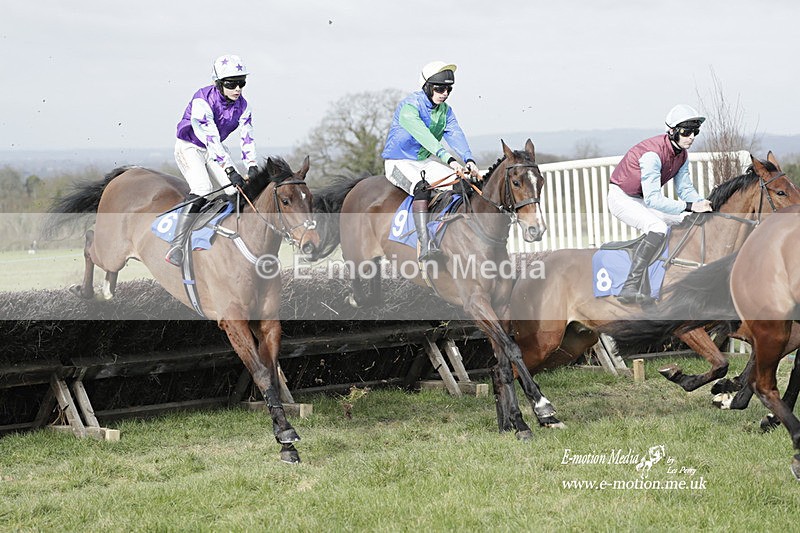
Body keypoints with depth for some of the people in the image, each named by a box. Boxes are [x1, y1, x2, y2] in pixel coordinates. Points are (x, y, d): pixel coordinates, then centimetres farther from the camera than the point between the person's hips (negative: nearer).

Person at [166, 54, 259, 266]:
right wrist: (230, 170, -40)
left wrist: (252, 166, -26)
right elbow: (211, 138, -34)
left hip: (216, 150, 7)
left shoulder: (242, 105, -7)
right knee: (202, 189, -28)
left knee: (236, 191, -8)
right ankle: (176, 246, -30)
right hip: (189, 147, -7)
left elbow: (247, 137, -10)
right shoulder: (203, 100, -28)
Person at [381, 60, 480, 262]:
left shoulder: (445, 110, 4)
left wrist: (469, 160, -30)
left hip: (426, 162, 8)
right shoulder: (409, 106, -21)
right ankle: (425, 245, -46)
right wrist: (448, 159, -48)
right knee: (421, 188, -36)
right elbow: (424, 136, -36)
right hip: (399, 162, -8)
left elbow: (455, 135, -11)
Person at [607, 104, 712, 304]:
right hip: (622, 198, -10)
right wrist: (691, 206, -38)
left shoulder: (682, 154, -4)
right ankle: (629, 289, -35)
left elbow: (685, 188, 3)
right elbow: (653, 200, -36)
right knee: (658, 228, -32)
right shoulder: (653, 154, -32)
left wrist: (703, 205, -17)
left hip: (643, 199, 10)